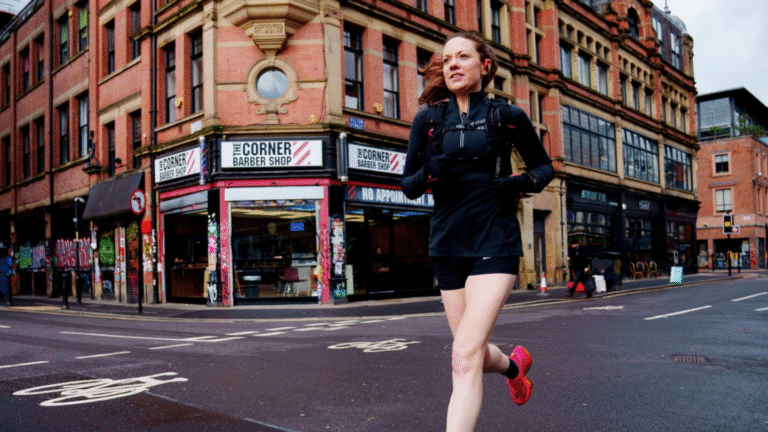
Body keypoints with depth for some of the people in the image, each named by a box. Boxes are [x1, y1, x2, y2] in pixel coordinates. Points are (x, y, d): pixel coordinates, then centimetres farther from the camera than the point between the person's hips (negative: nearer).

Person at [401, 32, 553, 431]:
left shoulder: (507, 117, 1)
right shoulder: (427, 121, 4)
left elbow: (544, 166, 13)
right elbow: (408, 186, 6)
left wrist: (522, 182, -9)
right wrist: (429, 175, -16)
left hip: (494, 242, -3)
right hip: (447, 245, 4)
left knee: (465, 356, -17)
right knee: (476, 354, 16)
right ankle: (514, 365, 51)